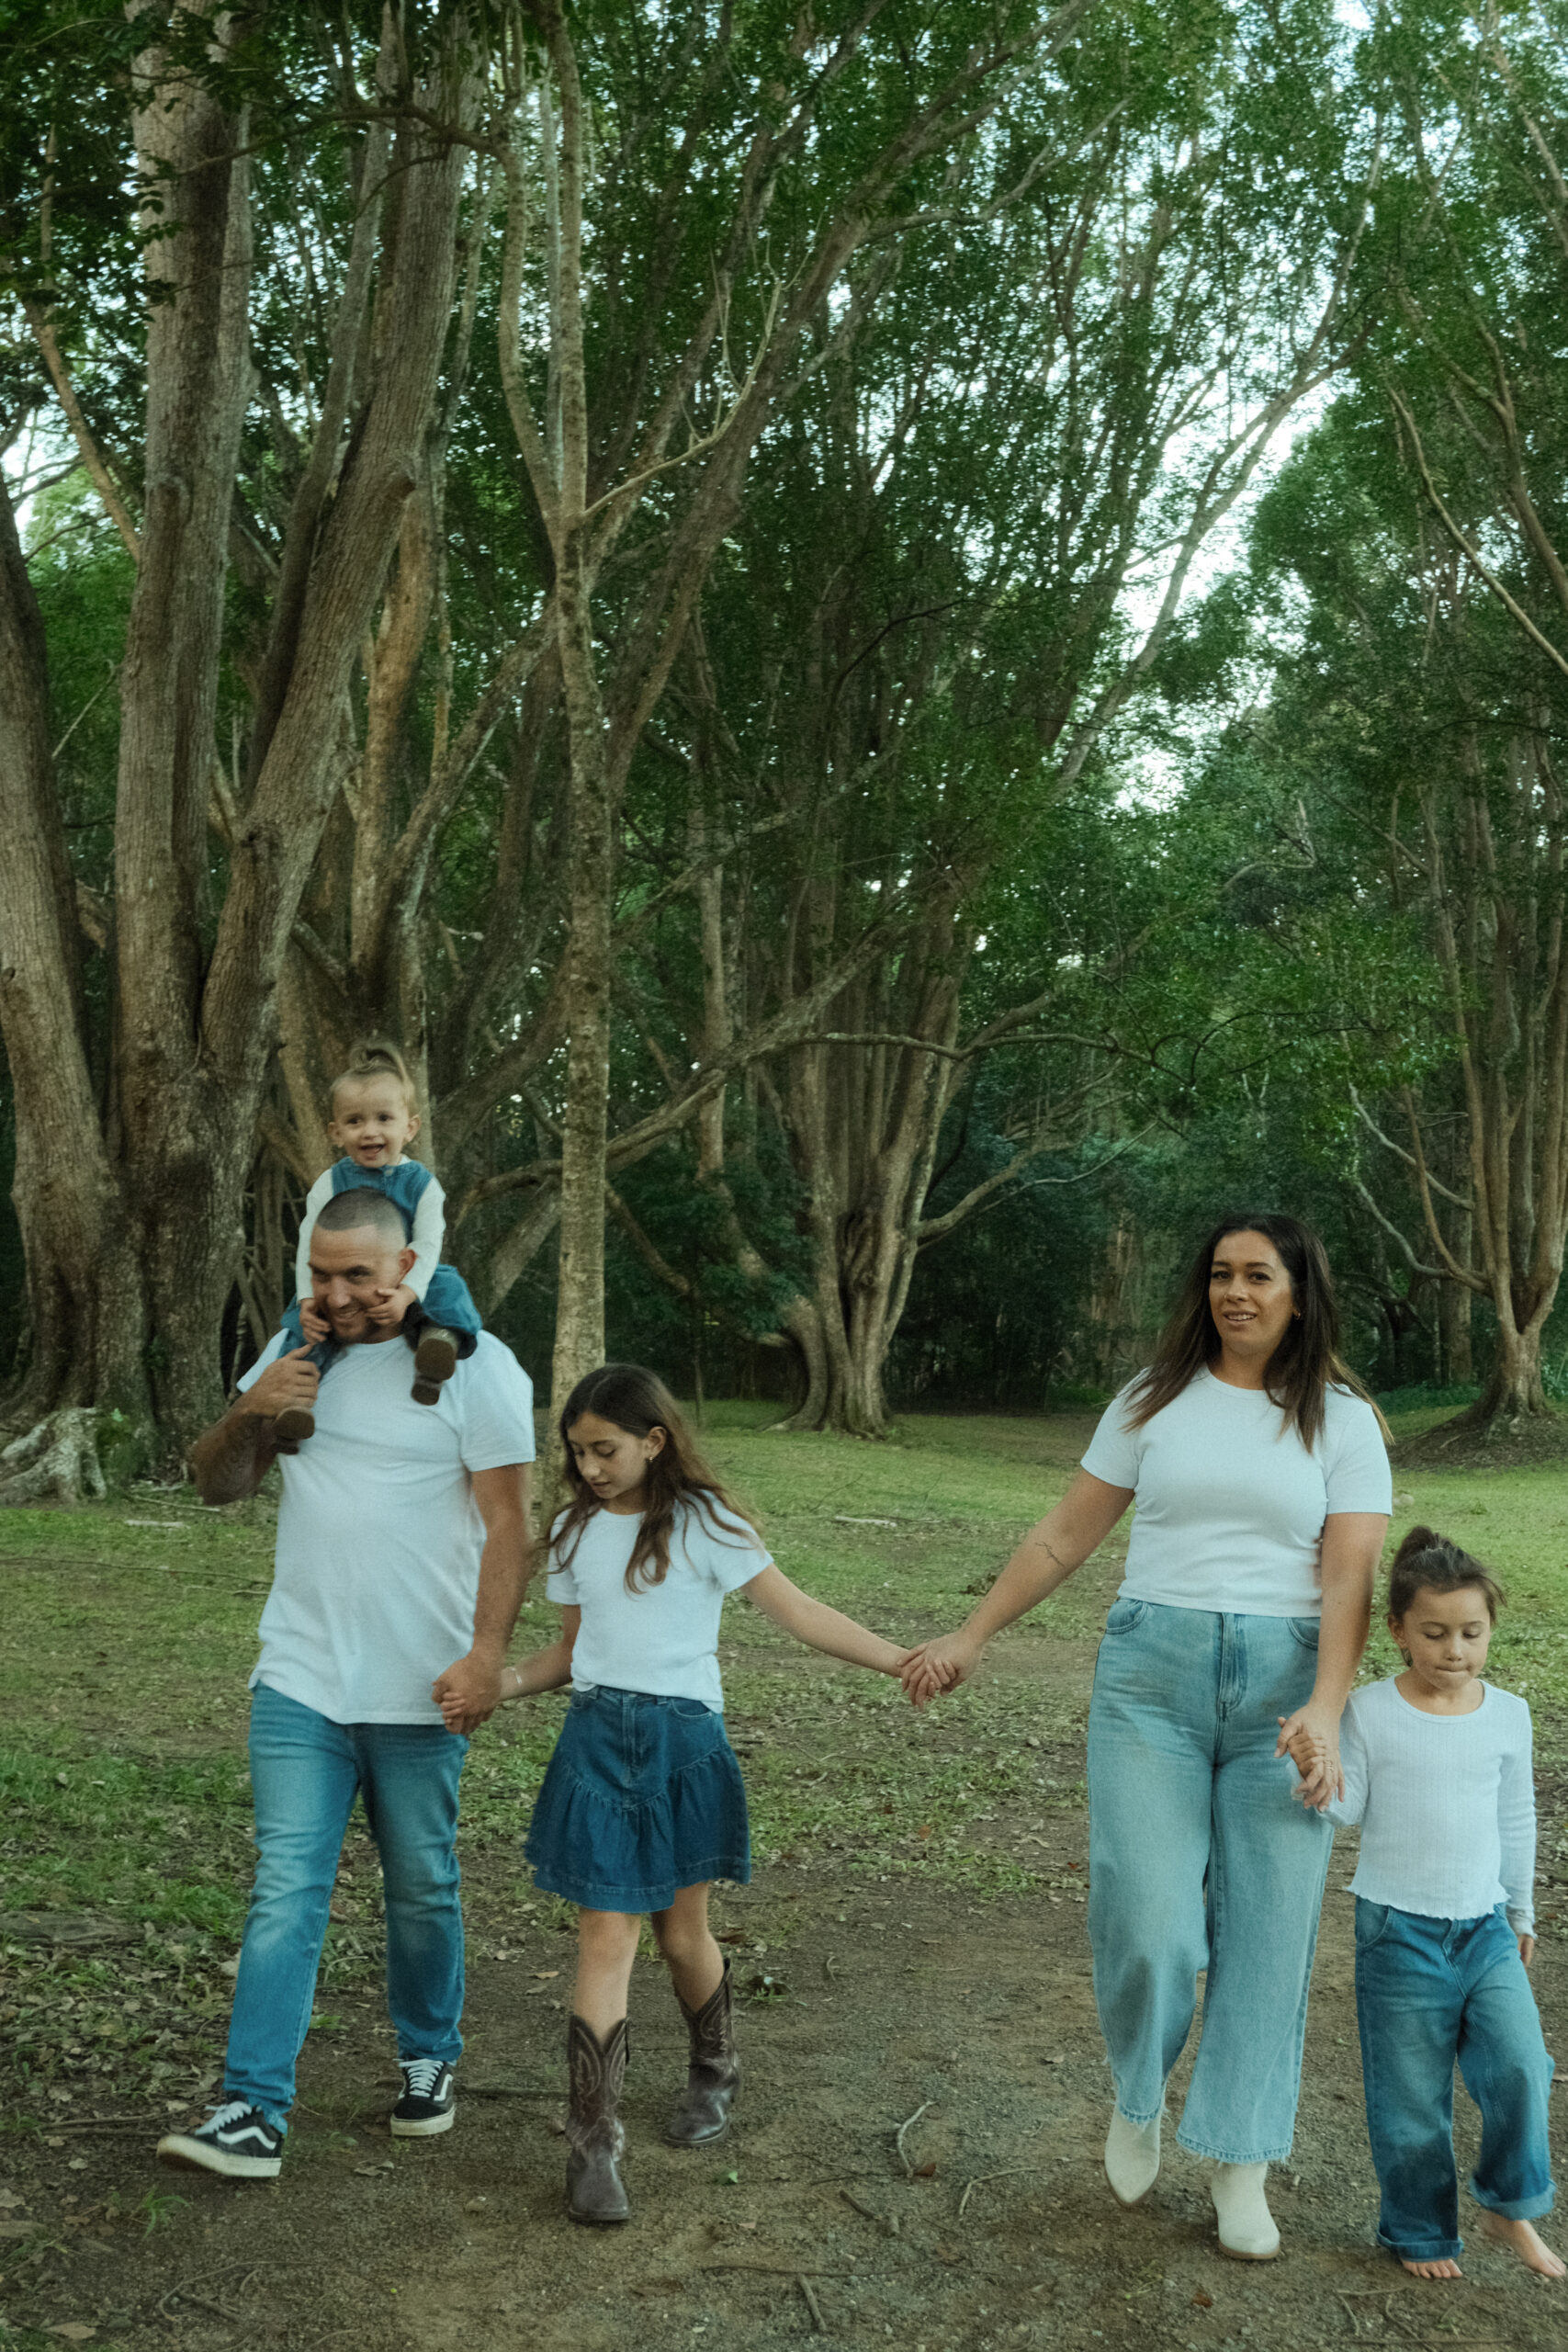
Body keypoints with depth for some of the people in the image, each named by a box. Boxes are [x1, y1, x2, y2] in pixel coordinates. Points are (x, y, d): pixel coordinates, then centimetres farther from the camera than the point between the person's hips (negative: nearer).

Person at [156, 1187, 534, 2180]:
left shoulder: (474, 1366, -7)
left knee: (423, 1889, 11)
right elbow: (216, 1484, 11)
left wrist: (487, 1655, -16)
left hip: (422, 1688, -3)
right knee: (286, 1889, -3)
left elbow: (508, 1527, -9)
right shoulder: (295, 1354, 8)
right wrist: (247, 1413, -9)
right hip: (301, 1679, 3)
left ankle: (430, 2059, 32)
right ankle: (255, 2113, -1)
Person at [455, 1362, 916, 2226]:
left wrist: (903, 1660, -17)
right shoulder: (575, 1530, 8)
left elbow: (800, 1614, -8)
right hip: (596, 1738, 2)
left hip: (682, 1738, -2)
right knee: (606, 1938, -4)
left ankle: (714, 2072, 39)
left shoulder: (701, 1523, -5)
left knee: (683, 1932, 11)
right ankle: (593, 2140, 1)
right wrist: (505, 1681, -3)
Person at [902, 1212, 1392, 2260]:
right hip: (1152, 1672, 0)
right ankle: (1138, 2097, 23)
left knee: (1268, 1929, 2)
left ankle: (1240, 2168, 18)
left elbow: (1351, 1576, -4)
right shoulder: (1157, 1400, 8)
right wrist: (968, 1639, 11)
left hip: (1283, 1678, 0)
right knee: (1149, 1921, -8)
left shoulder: (1342, 1419, 4)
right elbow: (1065, 1535, 13)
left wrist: (1326, 1708, -18)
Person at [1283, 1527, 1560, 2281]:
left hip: (1485, 1928, 3)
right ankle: (1420, 2231, 26)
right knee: (1411, 2093, 6)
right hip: (1400, 1930, -2)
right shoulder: (1371, 1712, -8)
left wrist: (1521, 1911, 20)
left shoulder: (1507, 1715, 2)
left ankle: (1510, 2206, 18)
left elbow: (1517, 1819, 13)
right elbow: (1349, 1809, -5)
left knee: (1520, 2068, -8)